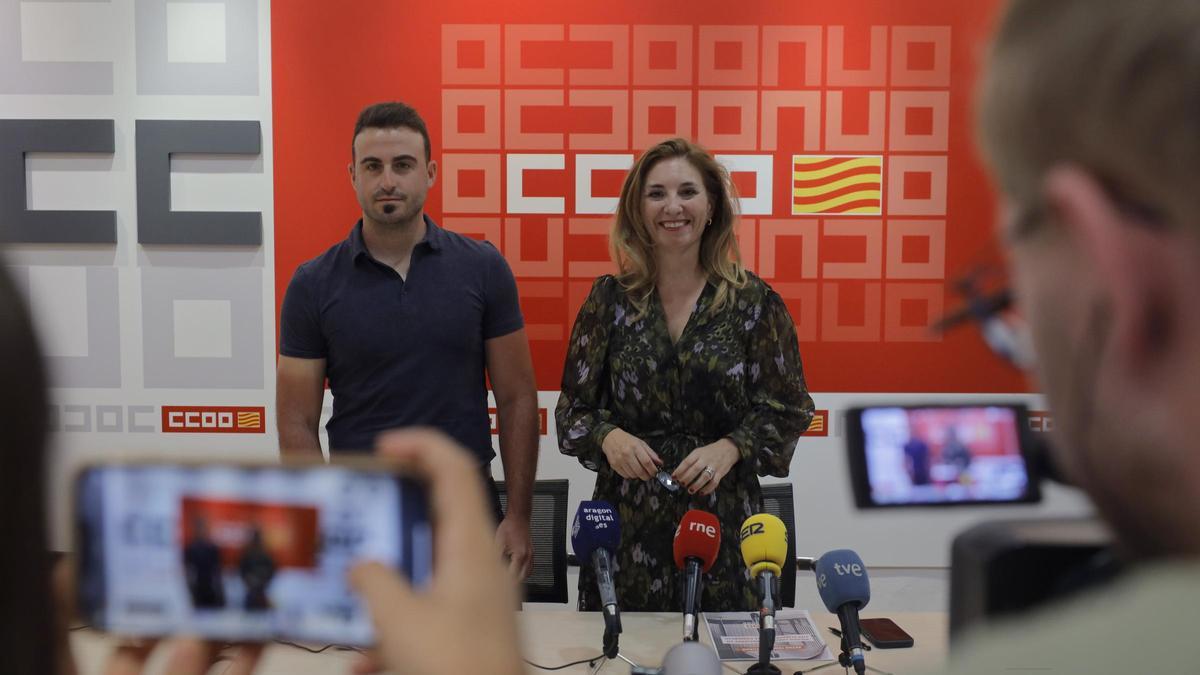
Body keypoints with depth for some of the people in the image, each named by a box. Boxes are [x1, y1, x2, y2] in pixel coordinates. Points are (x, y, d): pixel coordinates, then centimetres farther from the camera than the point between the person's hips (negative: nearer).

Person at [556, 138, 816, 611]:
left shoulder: (754, 301, 0)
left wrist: (729, 448, -14)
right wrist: (608, 437, -13)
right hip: (628, 517, 1)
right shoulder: (608, 298, 4)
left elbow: (786, 411, 3)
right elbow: (573, 406, 7)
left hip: (723, 514, 0)